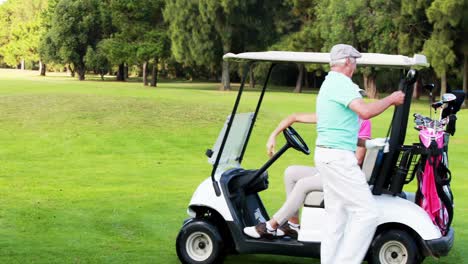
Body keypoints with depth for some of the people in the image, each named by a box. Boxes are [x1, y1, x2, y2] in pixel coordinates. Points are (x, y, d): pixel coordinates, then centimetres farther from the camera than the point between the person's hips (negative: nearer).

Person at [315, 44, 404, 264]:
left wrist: (365, 143, 28)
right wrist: (391, 99, -13)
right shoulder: (341, 83, -13)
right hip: (339, 157, -11)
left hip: (327, 153, 11)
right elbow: (365, 111, -28)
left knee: (336, 216, 11)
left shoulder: (330, 83, 20)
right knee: (367, 213, -10)